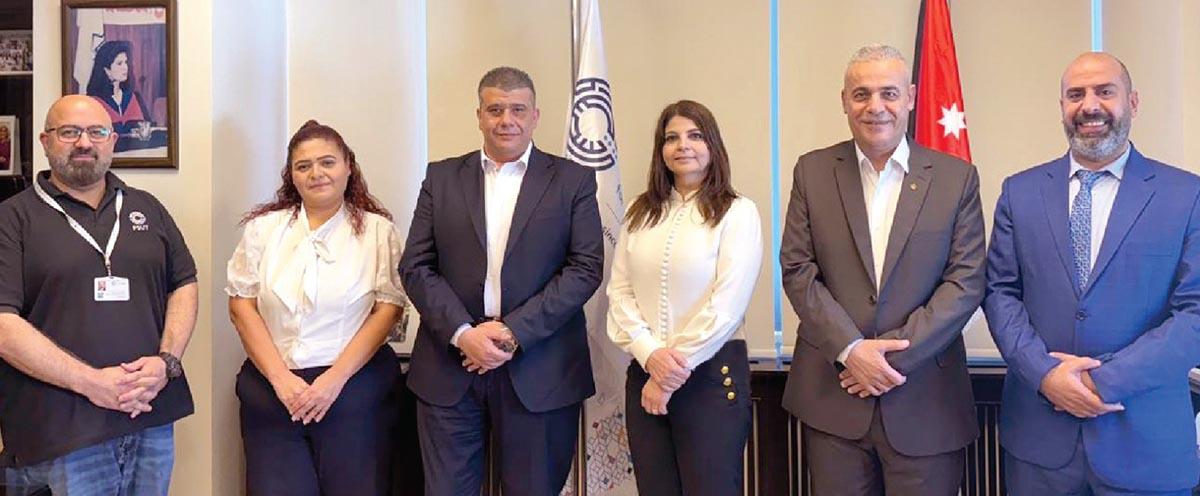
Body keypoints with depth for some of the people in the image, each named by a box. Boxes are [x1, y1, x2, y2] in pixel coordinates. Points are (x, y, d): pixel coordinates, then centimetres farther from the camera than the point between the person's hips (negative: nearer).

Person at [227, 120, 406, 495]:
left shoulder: (377, 230, 2)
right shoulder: (263, 228, 7)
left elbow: (389, 309, -4)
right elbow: (242, 306, 3)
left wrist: (335, 379, -12)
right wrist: (281, 379, -8)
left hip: (354, 388, -1)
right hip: (272, 390, 2)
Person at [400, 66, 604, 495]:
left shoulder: (573, 180, 4)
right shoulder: (441, 178, 10)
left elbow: (586, 268, -4)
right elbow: (415, 267, 4)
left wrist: (514, 332, -12)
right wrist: (463, 333, -11)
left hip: (540, 373, -1)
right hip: (451, 364, 2)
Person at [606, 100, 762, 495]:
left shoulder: (737, 212, -5)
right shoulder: (640, 212, 9)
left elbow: (727, 303, -12)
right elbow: (619, 292, 4)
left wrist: (677, 367, -11)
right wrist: (650, 354, -11)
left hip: (710, 374, -4)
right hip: (644, 372, 4)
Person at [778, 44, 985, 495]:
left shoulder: (957, 177, 2)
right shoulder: (812, 171, 4)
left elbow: (967, 281, -3)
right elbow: (797, 270, -1)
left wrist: (897, 353, -13)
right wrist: (851, 349, -12)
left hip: (925, 401, 0)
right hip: (833, 394, 1)